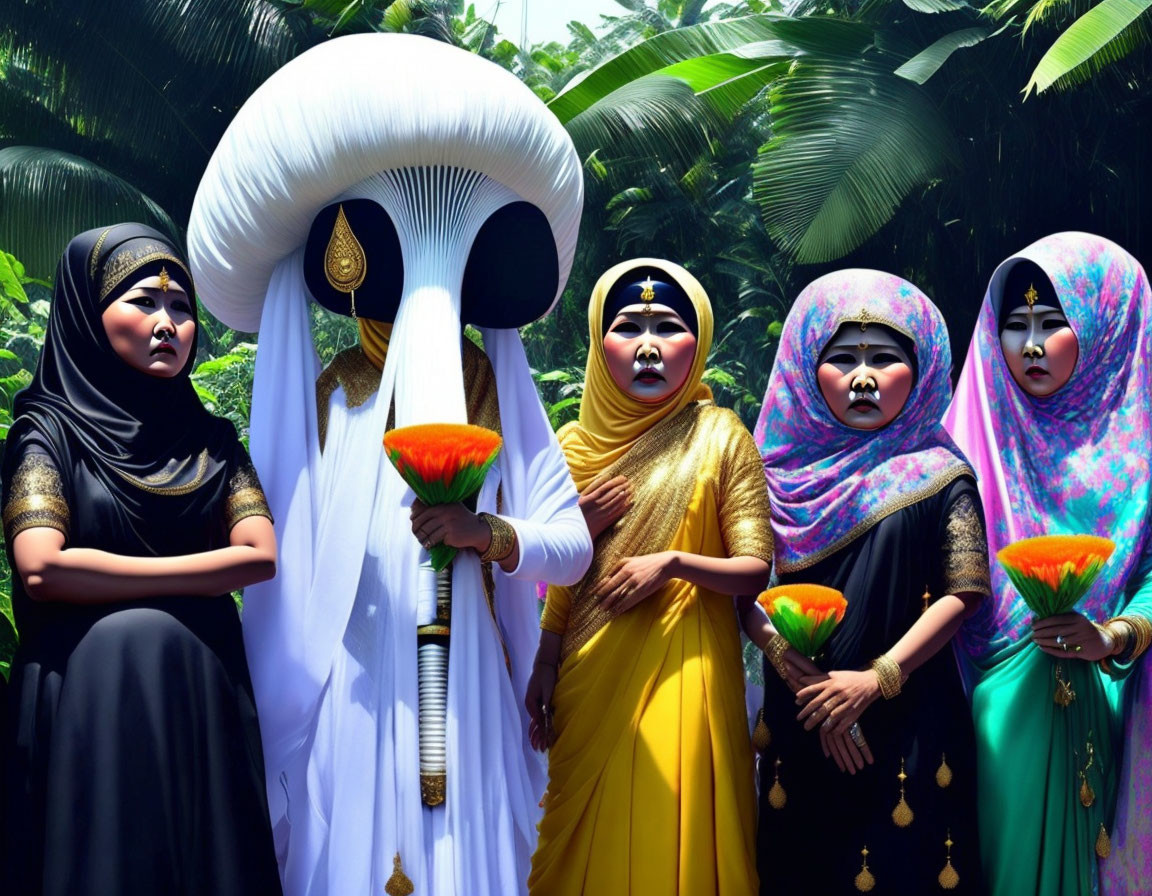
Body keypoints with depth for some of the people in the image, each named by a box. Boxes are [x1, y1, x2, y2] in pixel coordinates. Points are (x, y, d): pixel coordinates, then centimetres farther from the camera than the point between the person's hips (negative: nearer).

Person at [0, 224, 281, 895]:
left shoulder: (212, 440, 12)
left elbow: (262, 555, -2)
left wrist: (114, 577, -8)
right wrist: (186, 576, -7)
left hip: (205, 696, 4)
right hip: (86, 699, -3)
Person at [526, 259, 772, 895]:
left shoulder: (719, 436, -3)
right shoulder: (576, 443, 6)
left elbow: (755, 569, -4)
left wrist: (674, 563, -19)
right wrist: (545, 666, 1)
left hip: (682, 670, -3)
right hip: (589, 676, 3)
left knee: (670, 840, 0)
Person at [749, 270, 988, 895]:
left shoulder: (938, 475, 0)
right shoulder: (786, 473, 4)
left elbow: (962, 593, -8)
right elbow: (747, 594, 0)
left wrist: (876, 680, -15)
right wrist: (801, 677, -14)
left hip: (911, 721, -2)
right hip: (800, 722, 2)